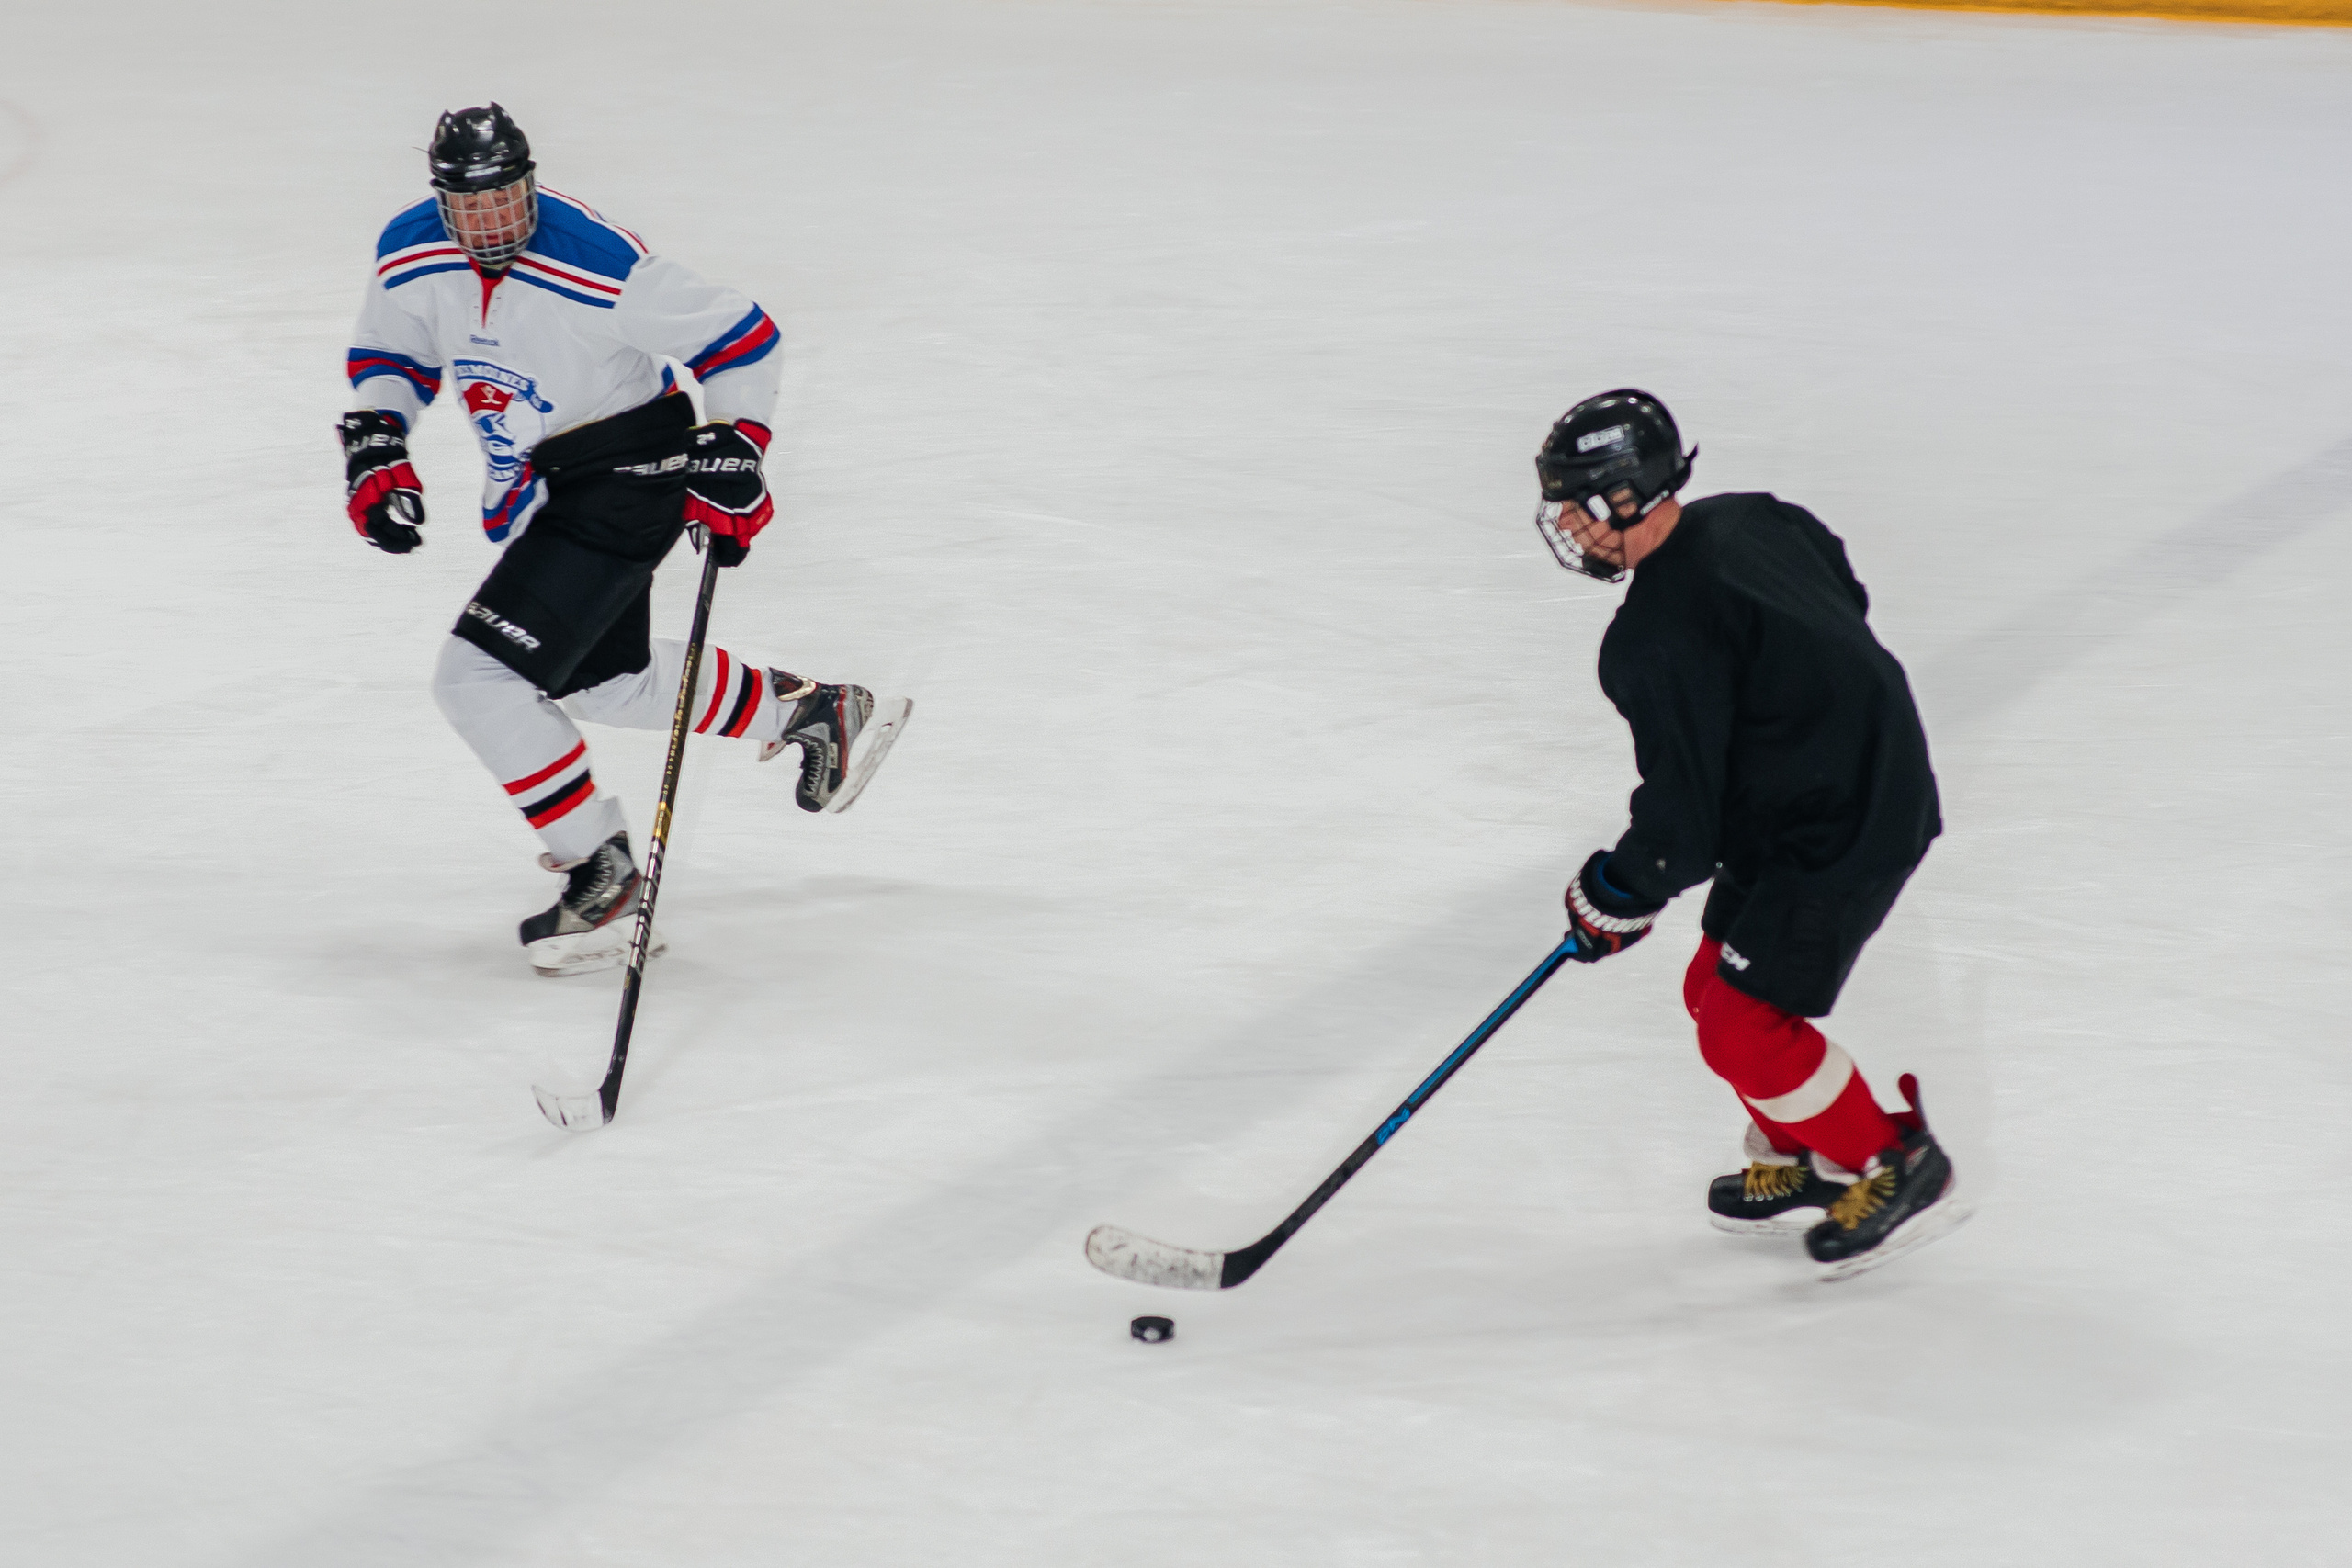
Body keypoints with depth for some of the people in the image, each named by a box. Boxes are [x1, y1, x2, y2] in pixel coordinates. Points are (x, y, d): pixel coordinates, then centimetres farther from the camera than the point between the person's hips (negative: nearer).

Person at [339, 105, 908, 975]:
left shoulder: (597, 266, -28)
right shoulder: (410, 256, -8)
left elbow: (737, 334, -19)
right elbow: (389, 354, 11)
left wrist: (732, 459, -20)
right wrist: (374, 449, -5)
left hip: (627, 472, -8)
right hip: (538, 484, 9)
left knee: (479, 676, -16)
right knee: (605, 678, 23)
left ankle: (600, 867, -1)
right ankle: (811, 711, 41)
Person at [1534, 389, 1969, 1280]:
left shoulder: (1660, 637, -26)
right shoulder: (1748, 521, 0)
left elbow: (1683, 822, -23)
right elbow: (1847, 602, 19)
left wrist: (1615, 896, -4)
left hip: (1833, 835, -10)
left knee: (1743, 1024, -5)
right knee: (1719, 992, 16)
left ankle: (1898, 1171, 9)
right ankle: (1799, 1164, 32)